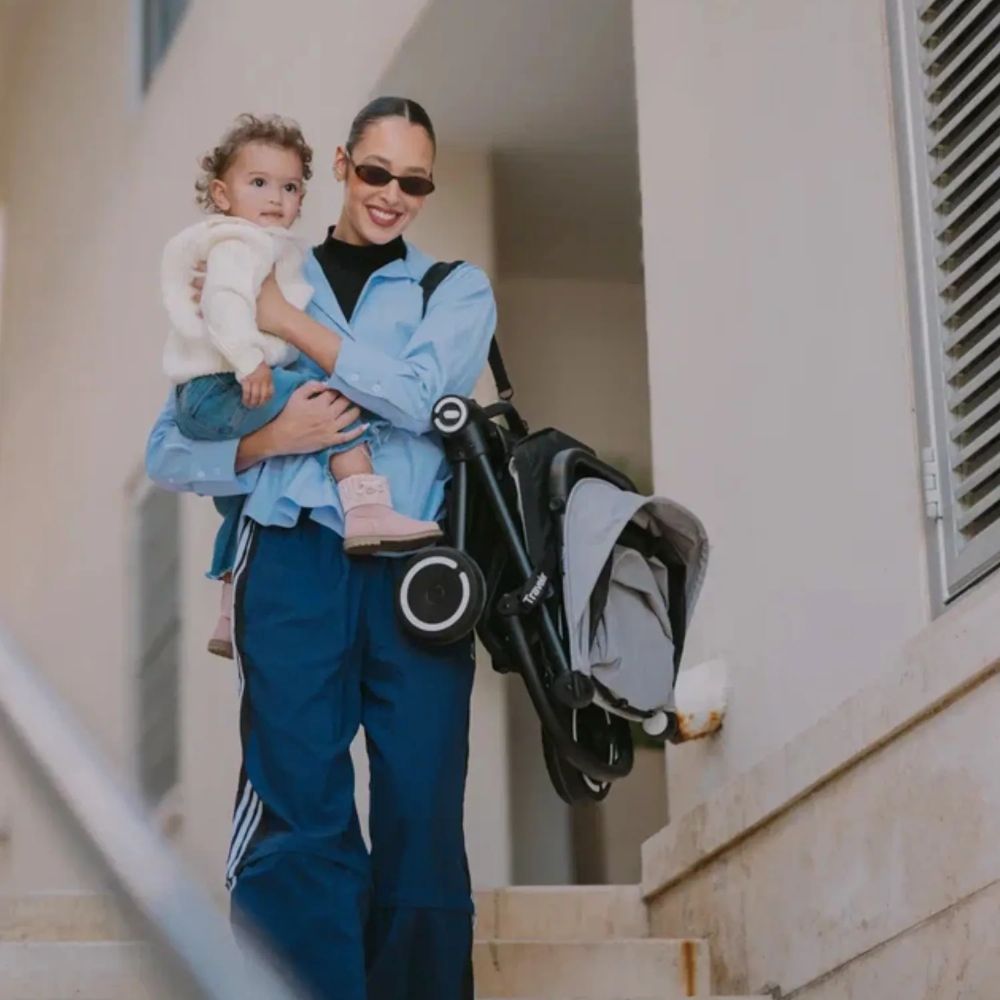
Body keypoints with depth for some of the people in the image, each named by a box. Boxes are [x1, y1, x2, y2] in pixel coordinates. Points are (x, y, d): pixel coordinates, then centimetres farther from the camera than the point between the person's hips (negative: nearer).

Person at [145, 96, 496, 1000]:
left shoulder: (457, 290, 16)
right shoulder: (269, 283, 15)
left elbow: (419, 393, -8)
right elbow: (168, 454, 11)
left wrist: (283, 317, -6)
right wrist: (262, 443, -9)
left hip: (418, 575, 0)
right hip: (294, 564, 0)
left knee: (422, 820, -2)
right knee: (299, 819, -9)